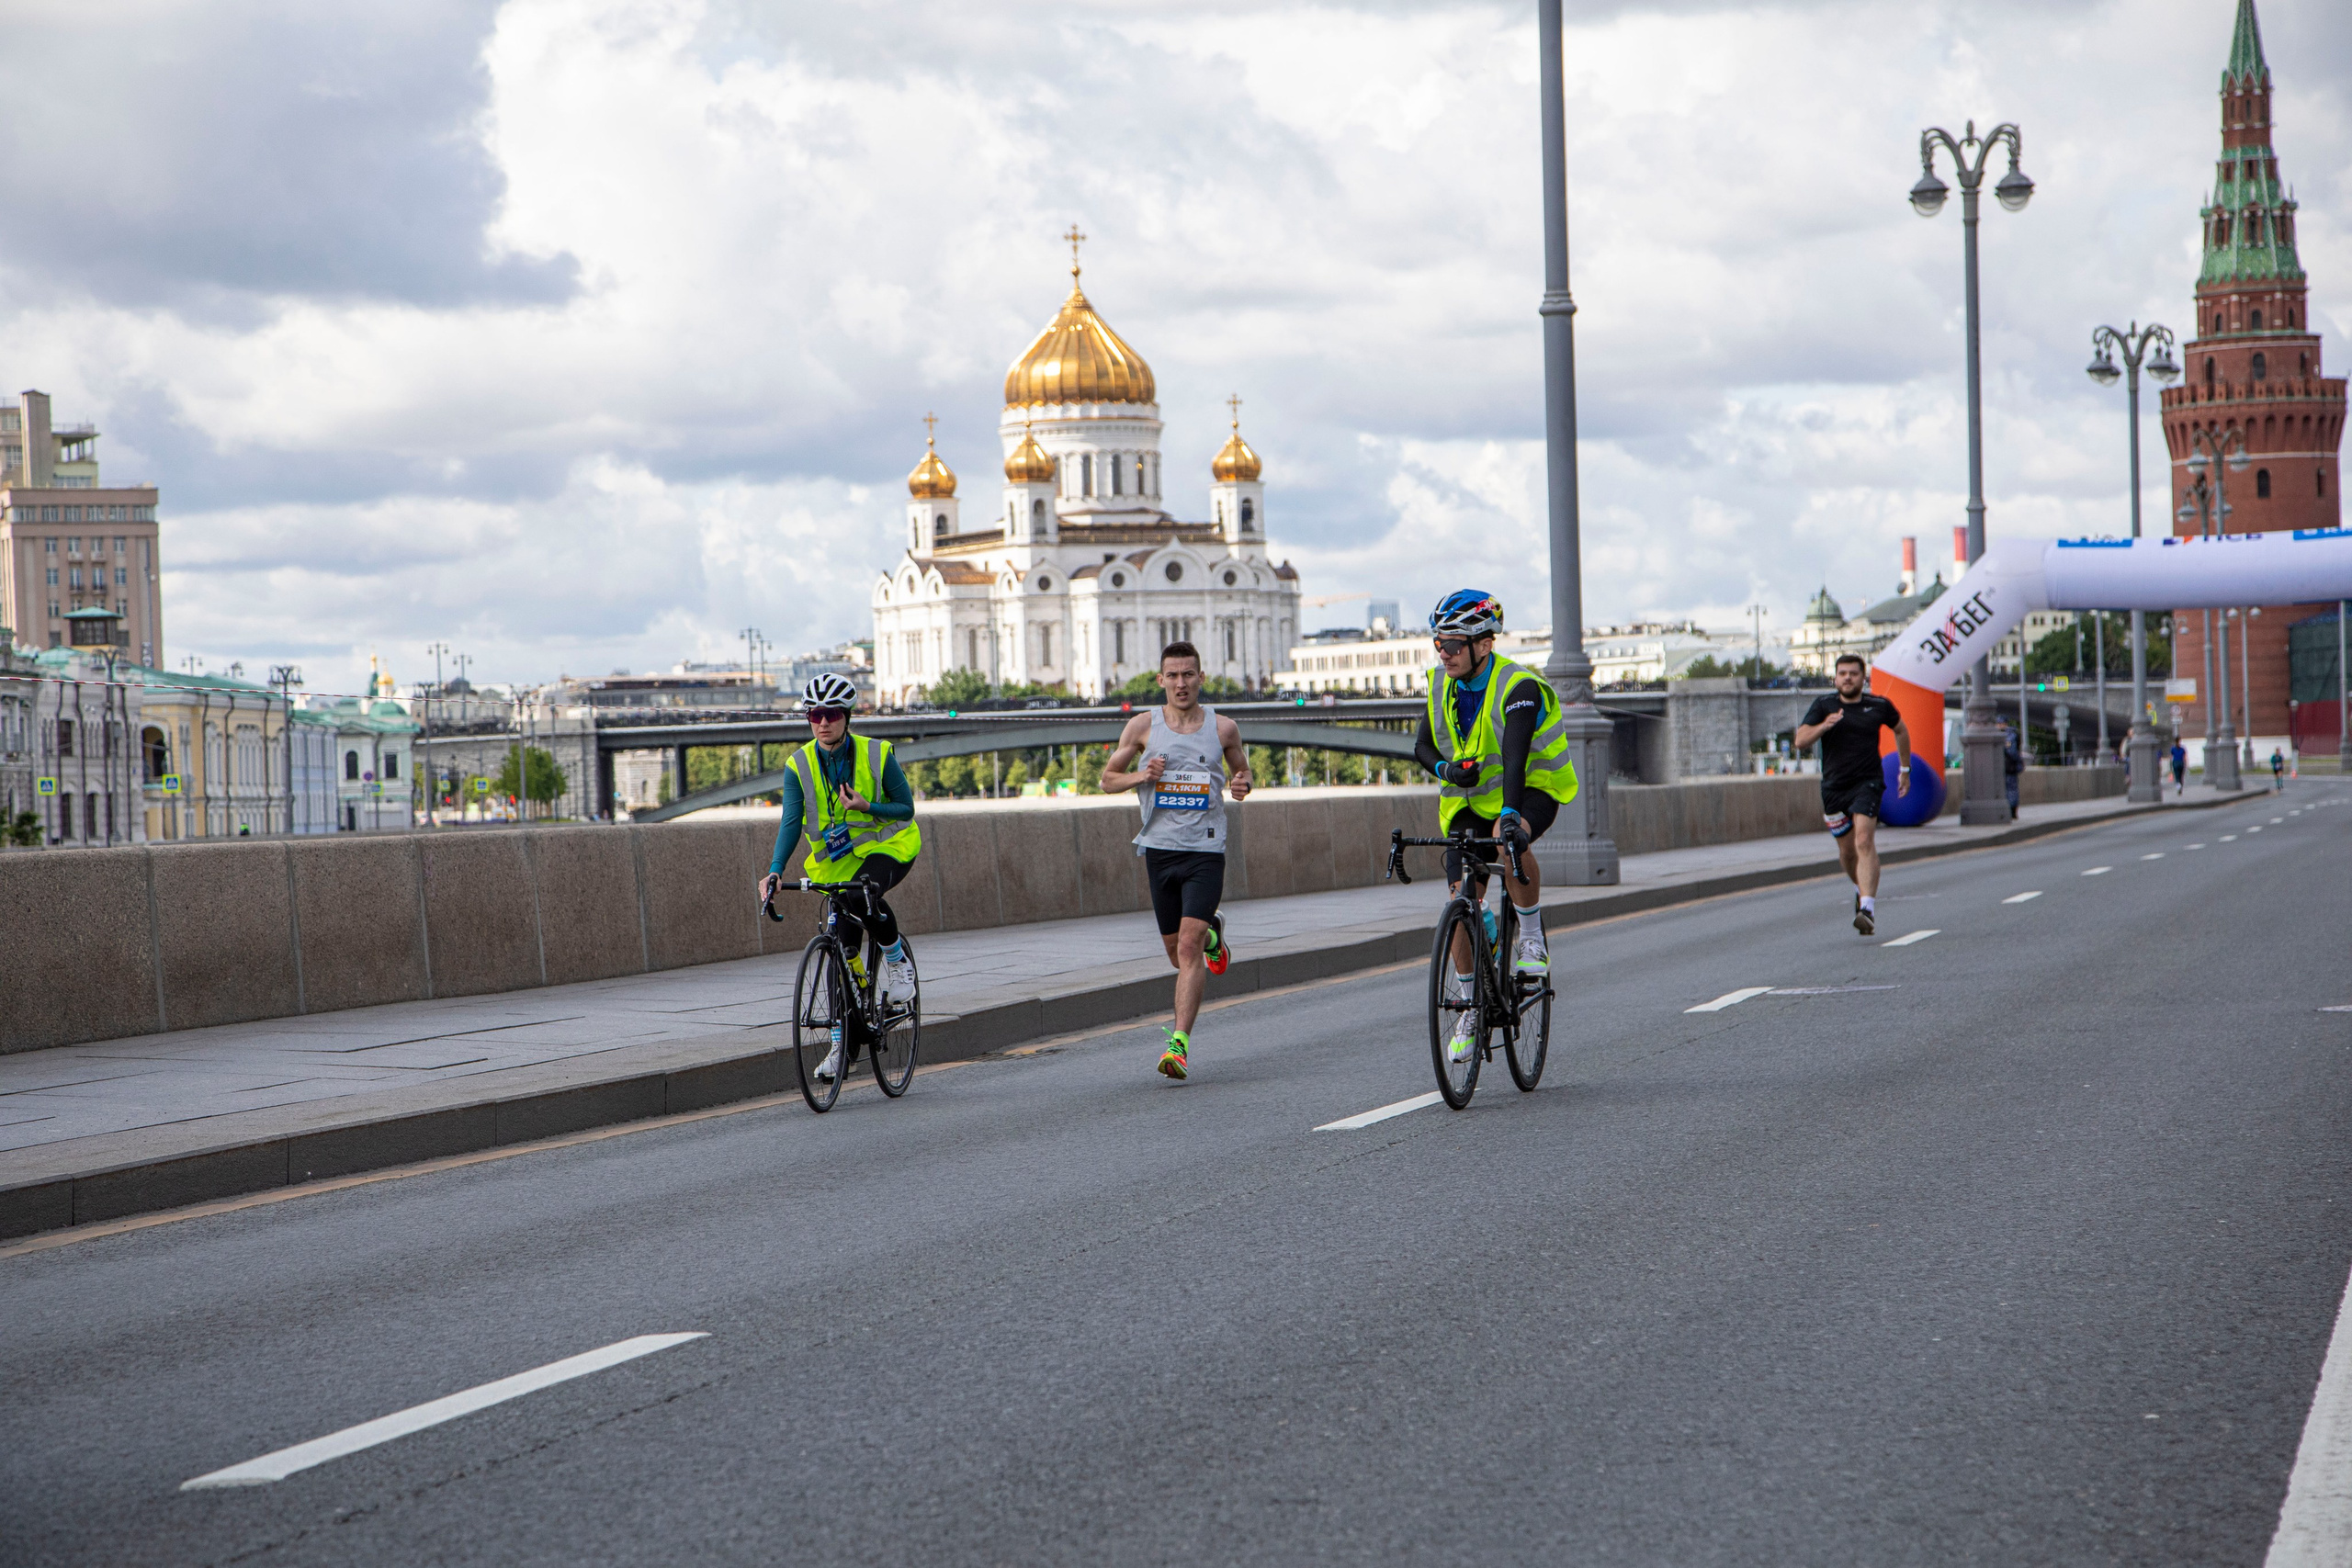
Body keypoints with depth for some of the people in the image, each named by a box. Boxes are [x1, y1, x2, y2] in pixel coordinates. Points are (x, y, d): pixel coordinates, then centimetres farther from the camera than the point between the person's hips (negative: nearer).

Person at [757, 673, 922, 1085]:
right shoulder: (799, 765, -9)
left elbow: (906, 808, -7)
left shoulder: (877, 755, -14)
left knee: (863, 896, -37)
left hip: (888, 845, -3)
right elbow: (792, 822, -17)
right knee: (843, 951, -1)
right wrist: (776, 870, -32)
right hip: (838, 858, 3)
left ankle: (897, 961, -10)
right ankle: (842, 1043, 9)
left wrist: (865, 807, -25)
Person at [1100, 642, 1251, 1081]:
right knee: (1177, 953, 12)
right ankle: (1211, 932, 48)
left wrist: (1241, 786, -6)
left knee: (1188, 948, -16)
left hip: (1205, 849, -2)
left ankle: (1180, 1044, -16)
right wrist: (1141, 776, -11)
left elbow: (1241, 770, 18)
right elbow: (1108, 777, 10)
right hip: (1160, 848, 2)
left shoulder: (1223, 727, 2)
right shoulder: (1143, 726, 1)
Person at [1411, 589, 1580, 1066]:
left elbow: (1515, 753, -37)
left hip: (1532, 789, -5)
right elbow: (1422, 745, 5)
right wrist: (1445, 767, -19)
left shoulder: (1519, 687, -23)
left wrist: (1510, 814, -50)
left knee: (1512, 842, -39)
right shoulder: (1441, 687, -4)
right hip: (1470, 800, 5)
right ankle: (1467, 1005, 9)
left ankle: (1533, 937, -17)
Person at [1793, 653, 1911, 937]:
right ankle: (1862, 890, 43)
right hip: (1834, 786, 2)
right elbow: (1800, 741, -8)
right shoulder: (1824, 705, 1)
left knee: (1864, 842, -21)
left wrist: (1905, 770, 23)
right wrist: (1822, 727, -27)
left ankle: (1867, 907, -30)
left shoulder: (1879, 706, 1)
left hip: (1867, 783, -2)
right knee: (1846, 850, 13)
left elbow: (1901, 730, 21)